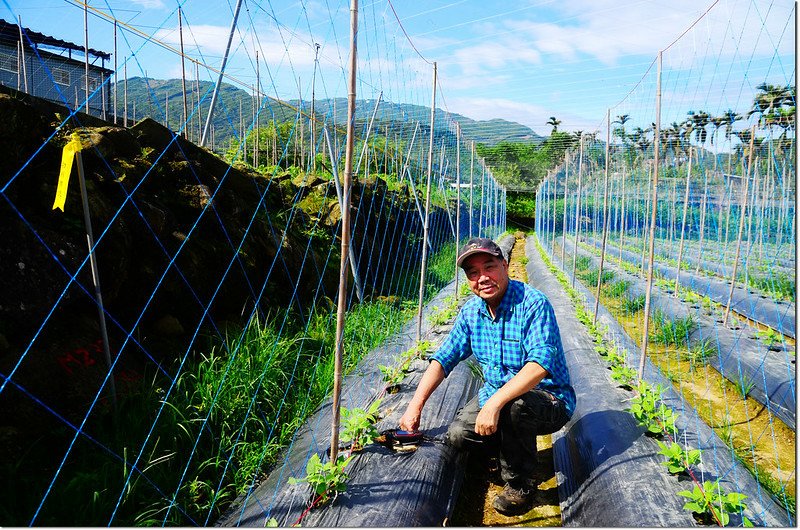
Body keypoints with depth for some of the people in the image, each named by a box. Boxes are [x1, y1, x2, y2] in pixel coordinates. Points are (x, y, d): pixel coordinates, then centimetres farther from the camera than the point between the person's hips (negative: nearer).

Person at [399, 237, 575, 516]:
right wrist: (415, 405, -6)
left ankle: (520, 486, -10)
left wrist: (494, 403, -44)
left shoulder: (533, 303, -23)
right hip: (495, 394, 6)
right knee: (458, 435, -13)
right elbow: (444, 358, 3)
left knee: (513, 406, -37)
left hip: (549, 400, -6)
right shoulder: (471, 311, -1)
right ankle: (518, 448, 17)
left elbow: (541, 362, -35)